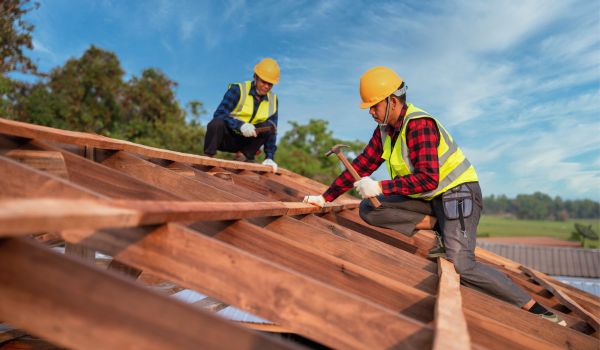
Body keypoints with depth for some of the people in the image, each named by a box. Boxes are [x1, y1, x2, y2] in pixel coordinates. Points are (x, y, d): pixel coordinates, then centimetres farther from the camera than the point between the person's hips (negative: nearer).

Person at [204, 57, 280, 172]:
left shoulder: (273, 100, 0)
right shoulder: (237, 90, -13)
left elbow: (272, 132, -3)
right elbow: (219, 114, -23)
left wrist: (269, 157, -15)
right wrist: (240, 125, -39)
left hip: (244, 141, 4)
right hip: (225, 137, -4)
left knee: (269, 126, -18)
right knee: (216, 123, -36)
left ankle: (249, 159, -10)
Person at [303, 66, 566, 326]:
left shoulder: (419, 124, -22)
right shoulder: (385, 130, 5)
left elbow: (428, 179, -31)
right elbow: (362, 165, 6)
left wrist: (380, 187, -32)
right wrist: (326, 197, 4)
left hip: (458, 193, -8)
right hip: (428, 198, 8)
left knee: (461, 265, -23)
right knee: (368, 209, -7)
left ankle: (533, 308, -4)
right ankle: (436, 231, -4)